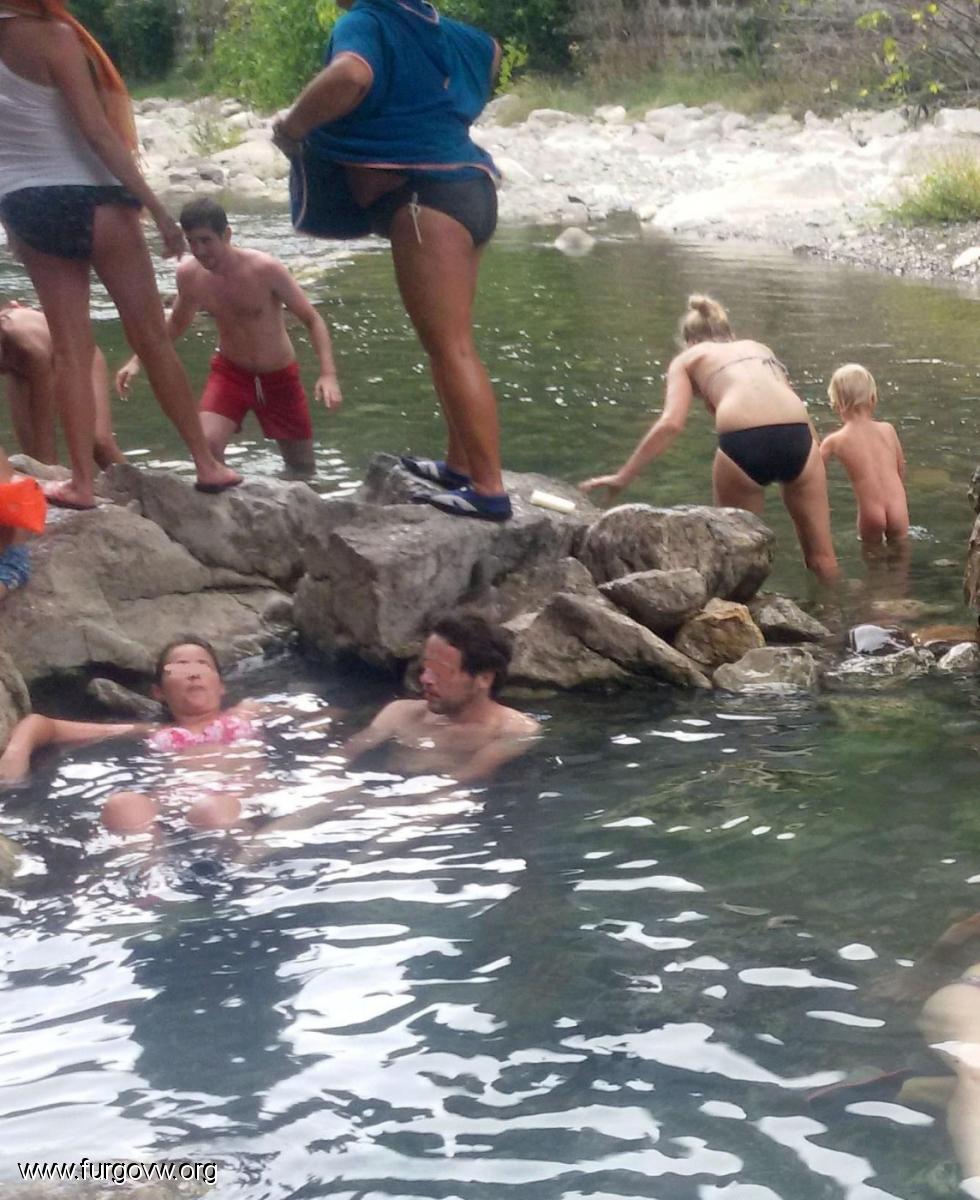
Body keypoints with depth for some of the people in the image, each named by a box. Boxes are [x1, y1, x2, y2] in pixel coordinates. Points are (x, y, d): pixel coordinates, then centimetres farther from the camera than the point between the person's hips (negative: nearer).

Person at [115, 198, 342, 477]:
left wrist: (328, 375, -29)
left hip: (279, 375, -2)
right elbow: (176, 323, 10)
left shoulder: (266, 269, -25)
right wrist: (137, 360, 0)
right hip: (229, 371, 2)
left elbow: (312, 320, -17)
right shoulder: (188, 274, -12)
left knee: (304, 470, 10)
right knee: (206, 444, -26)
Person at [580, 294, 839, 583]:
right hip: (798, 436, 3)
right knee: (821, 555, 16)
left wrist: (622, 478, 9)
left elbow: (671, 423, 7)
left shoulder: (687, 359, 23)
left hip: (743, 443, -3)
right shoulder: (759, 348, 35)